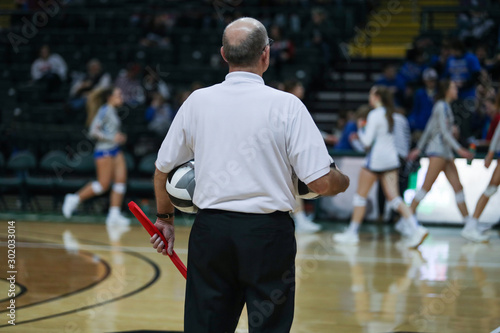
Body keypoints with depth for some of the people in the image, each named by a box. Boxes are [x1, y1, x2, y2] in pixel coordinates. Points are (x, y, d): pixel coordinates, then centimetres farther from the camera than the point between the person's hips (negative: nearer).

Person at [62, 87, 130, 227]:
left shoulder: (113, 111, 17)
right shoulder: (104, 111, -10)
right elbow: (93, 131, -17)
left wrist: (119, 138, 12)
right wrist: (112, 138, -19)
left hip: (115, 149, 9)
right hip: (104, 150, -9)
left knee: (121, 180, -1)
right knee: (104, 184, -8)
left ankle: (114, 215, 0)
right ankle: (75, 198, 7)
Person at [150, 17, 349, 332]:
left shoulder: (197, 101, 3)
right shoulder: (286, 105, -7)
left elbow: (163, 169, 14)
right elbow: (322, 182, -10)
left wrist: (165, 218, 30)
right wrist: (344, 182, 13)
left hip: (210, 230, 3)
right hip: (268, 233, -3)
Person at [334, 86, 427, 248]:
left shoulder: (374, 115, -13)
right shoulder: (389, 114, 12)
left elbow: (367, 141, -15)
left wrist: (360, 129, 2)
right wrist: (362, 134, 20)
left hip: (376, 159, -7)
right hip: (391, 158, 7)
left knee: (360, 196, 6)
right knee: (393, 198, 2)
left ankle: (352, 233, 11)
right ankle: (415, 228, -14)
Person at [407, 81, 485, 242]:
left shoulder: (443, 106, 19)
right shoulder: (442, 106, -9)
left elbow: (428, 128, 21)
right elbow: (443, 131, -17)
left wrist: (419, 148, 22)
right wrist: (459, 149, -23)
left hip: (445, 151, 10)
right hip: (438, 149, -10)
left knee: (458, 187, 3)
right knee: (426, 187, -10)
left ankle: (469, 226, 0)